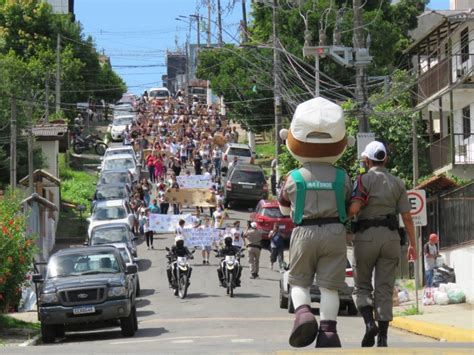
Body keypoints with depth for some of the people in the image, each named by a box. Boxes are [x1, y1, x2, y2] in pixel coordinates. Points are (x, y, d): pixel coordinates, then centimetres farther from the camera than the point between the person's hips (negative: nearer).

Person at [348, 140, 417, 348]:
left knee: (362, 286, 10)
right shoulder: (397, 183, 11)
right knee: (384, 288, 4)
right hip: (391, 237, 3)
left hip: (366, 236, -3)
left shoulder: (364, 179, -2)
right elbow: (407, 217, 6)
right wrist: (412, 244, 11)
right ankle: (382, 337, 0)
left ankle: (370, 323, -13)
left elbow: (354, 208, -17)